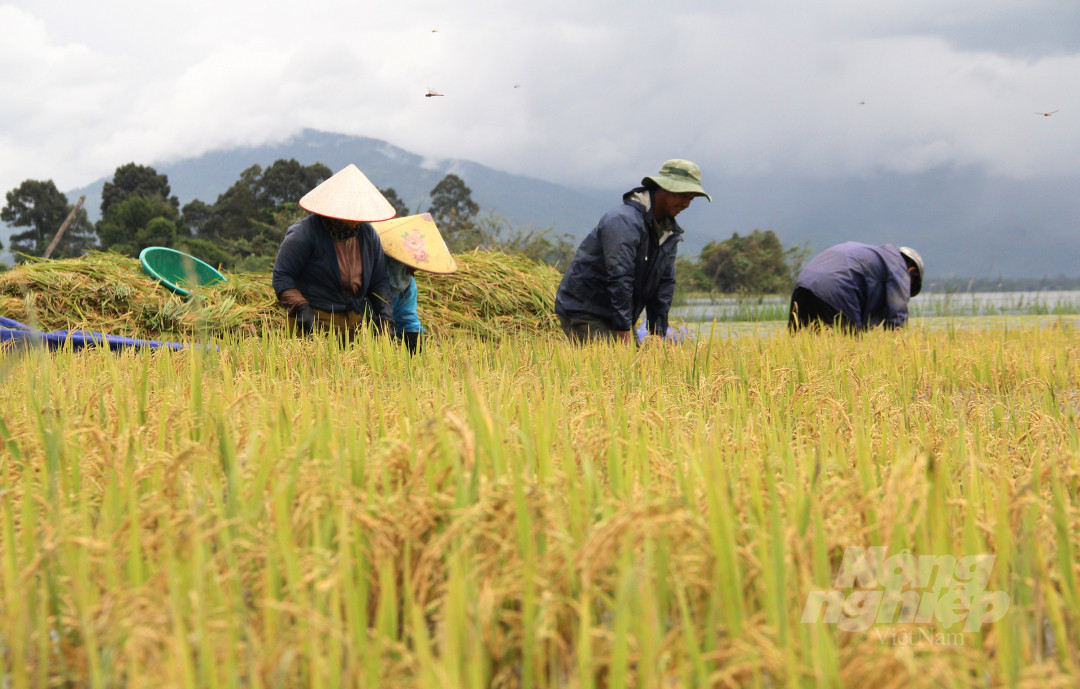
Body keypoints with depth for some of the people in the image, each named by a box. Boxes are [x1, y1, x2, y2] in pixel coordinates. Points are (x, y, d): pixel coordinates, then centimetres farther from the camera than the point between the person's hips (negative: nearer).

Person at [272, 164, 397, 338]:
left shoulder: (368, 234, 10)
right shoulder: (305, 234, -9)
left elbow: (379, 281, 18)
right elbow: (282, 276, -7)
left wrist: (385, 314, 3)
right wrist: (301, 309, -19)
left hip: (358, 321, 5)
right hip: (316, 322, -5)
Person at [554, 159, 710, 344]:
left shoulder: (669, 231, 8)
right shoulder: (624, 220, -22)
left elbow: (665, 284, 9)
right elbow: (619, 279, -27)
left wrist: (658, 334, 2)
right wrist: (625, 334, -29)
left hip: (617, 316, 9)